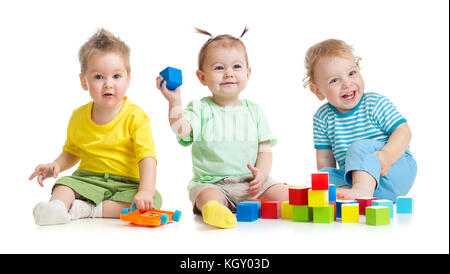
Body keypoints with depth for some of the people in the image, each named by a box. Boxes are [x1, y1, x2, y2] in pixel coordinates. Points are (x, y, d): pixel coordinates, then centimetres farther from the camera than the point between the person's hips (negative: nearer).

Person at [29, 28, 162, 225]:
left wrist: (145, 191, -37)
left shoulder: (135, 117, -9)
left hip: (126, 184, -3)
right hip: (88, 179, 3)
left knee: (154, 200, -29)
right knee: (64, 185, -24)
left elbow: (147, 158, -20)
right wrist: (56, 166, -1)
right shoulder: (79, 116, 5)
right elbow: (72, 151, 22)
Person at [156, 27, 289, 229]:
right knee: (209, 197, -37)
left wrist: (261, 172, -9)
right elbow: (180, 129, -15)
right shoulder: (200, 110, 4)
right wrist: (174, 101, -22)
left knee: (285, 195, -18)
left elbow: (265, 150, 9)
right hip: (212, 183, -4)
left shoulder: (254, 111, 12)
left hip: (250, 183, 4)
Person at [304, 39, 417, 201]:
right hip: (352, 176, 4)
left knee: (360, 147, -30)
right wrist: (328, 181, -7)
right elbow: (324, 159, 9)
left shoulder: (376, 104, -6)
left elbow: (403, 131, -12)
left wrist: (386, 155, -30)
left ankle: (362, 189, -52)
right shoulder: (323, 117, 4)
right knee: (325, 174, -19)